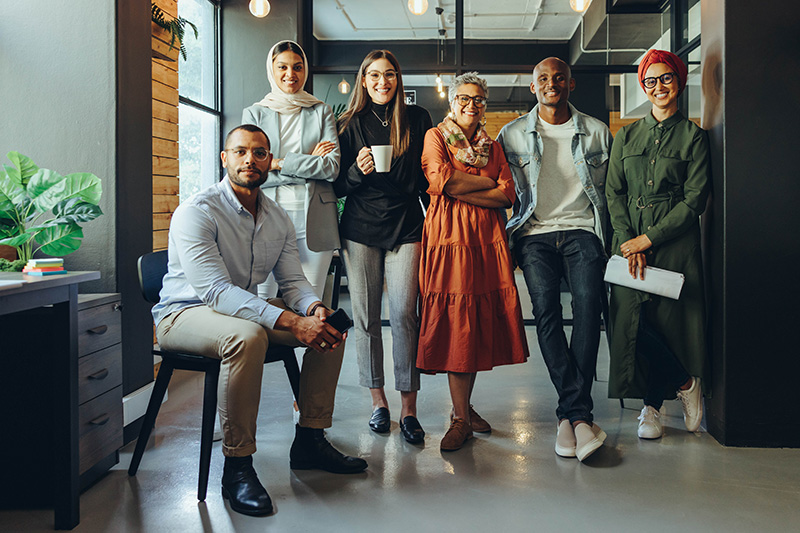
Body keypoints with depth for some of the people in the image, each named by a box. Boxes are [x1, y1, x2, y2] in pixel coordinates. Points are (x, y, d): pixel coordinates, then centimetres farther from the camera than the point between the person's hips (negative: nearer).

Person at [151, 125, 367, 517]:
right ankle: (237, 467, -26)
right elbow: (215, 290, -30)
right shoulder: (196, 212, -19)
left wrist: (314, 307, -23)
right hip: (184, 313, -7)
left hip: (248, 308, 8)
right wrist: (292, 322, -39)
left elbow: (293, 280, 4)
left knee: (329, 325, -5)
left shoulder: (278, 219, 4)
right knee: (246, 335, -38)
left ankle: (309, 441, 5)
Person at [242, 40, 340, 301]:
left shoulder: (321, 112, 13)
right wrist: (308, 163, -5)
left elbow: (332, 167, -1)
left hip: (314, 218, 0)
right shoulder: (254, 113, 12)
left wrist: (279, 163, -6)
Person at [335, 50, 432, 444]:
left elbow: (428, 175, 13)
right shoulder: (350, 124, 8)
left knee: (404, 314, -9)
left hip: (405, 226, -1)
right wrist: (357, 171, -13)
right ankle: (378, 401, 14)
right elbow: (338, 186, 8)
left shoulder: (417, 119, 9)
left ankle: (408, 408, -3)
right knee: (366, 317, 2)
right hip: (360, 229, 1)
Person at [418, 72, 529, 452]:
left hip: (488, 239, 4)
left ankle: (463, 406, 16)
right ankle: (461, 417, -2)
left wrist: (461, 190, -6)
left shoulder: (492, 146, 19)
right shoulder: (435, 136, 9)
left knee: (481, 322, 1)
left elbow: (507, 195, 5)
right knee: (455, 323, -8)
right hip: (449, 236, -4)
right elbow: (441, 180, -10)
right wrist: (486, 182, -2)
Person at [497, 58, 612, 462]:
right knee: (546, 309, -21)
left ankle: (570, 414, -22)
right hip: (535, 233, 0)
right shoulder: (513, 134, 13)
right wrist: (510, 242, 5)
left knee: (588, 302, -24)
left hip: (582, 231, 0)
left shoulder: (597, 132, 14)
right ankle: (580, 414, -19)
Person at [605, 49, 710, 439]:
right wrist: (628, 242, -7)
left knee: (667, 319, -5)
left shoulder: (693, 137, 4)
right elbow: (613, 193, 7)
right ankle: (685, 383, 14)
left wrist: (648, 238, -11)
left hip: (674, 244, -3)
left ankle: (651, 407, 14)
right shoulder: (626, 136, 14)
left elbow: (694, 200, -4)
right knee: (630, 320, -4)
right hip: (629, 243, 3)